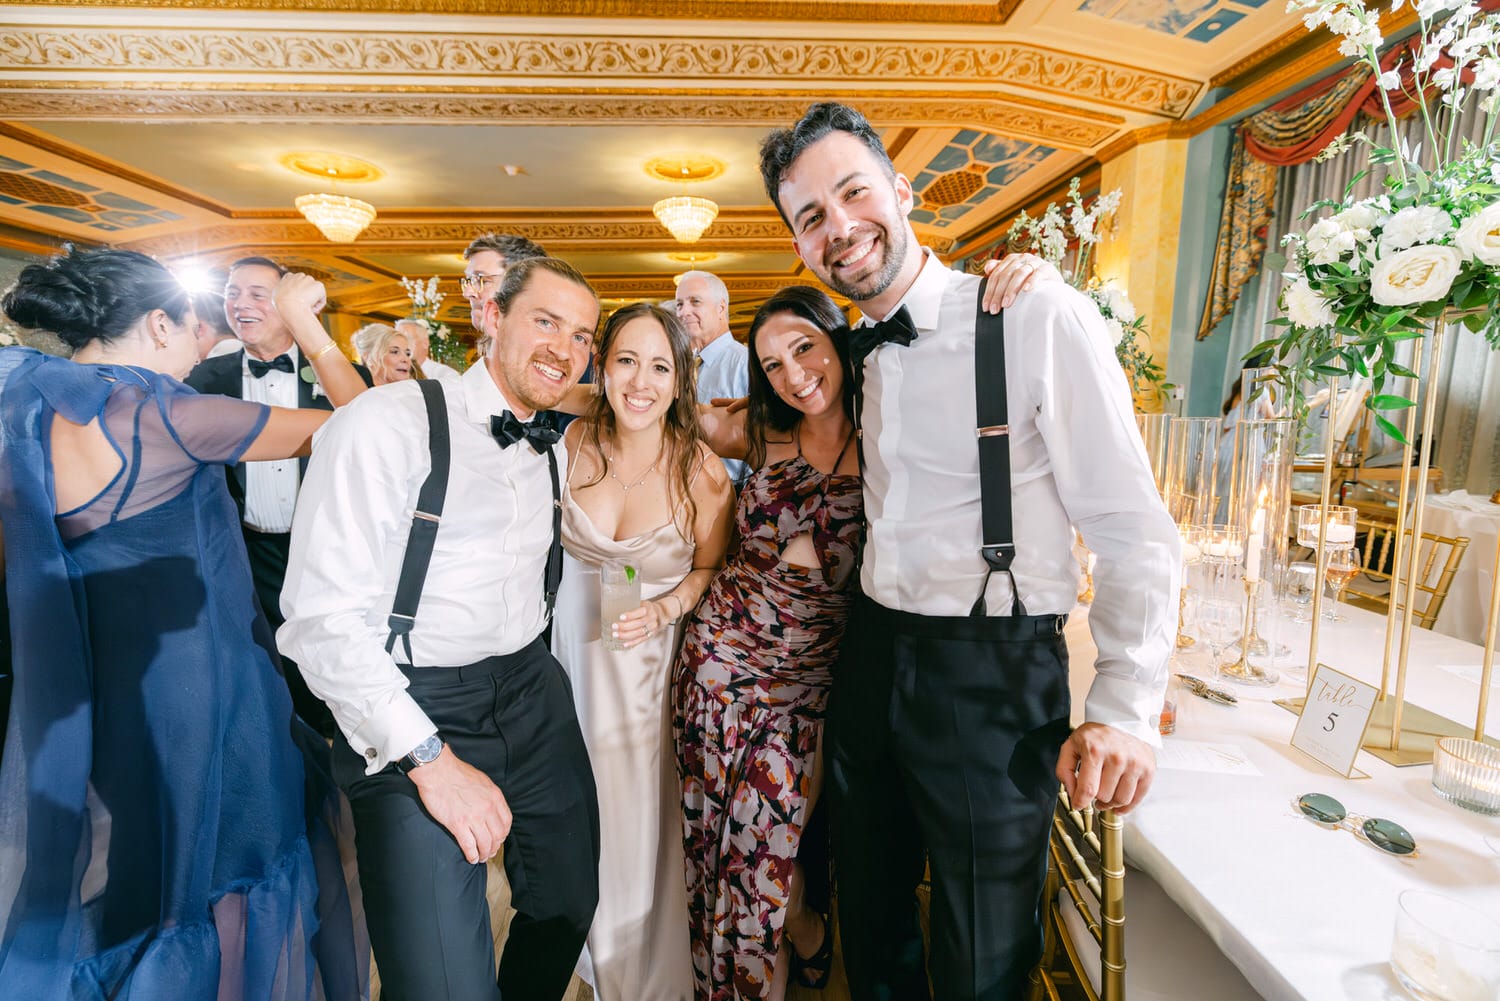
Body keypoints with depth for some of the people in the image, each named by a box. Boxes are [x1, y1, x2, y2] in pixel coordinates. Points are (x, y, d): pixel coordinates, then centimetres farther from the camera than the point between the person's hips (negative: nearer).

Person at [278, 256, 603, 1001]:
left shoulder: (552, 452, 9)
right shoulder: (389, 423, -14)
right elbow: (323, 617, -19)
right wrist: (430, 759, -20)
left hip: (533, 695, 7)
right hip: (412, 714, -6)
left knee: (569, 905, 17)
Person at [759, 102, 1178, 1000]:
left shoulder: (1040, 318, -14)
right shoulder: (858, 354, 8)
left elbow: (1135, 531, -14)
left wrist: (1126, 710, -16)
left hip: (995, 674, -6)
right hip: (873, 656, 6)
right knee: (871, 915, 24)